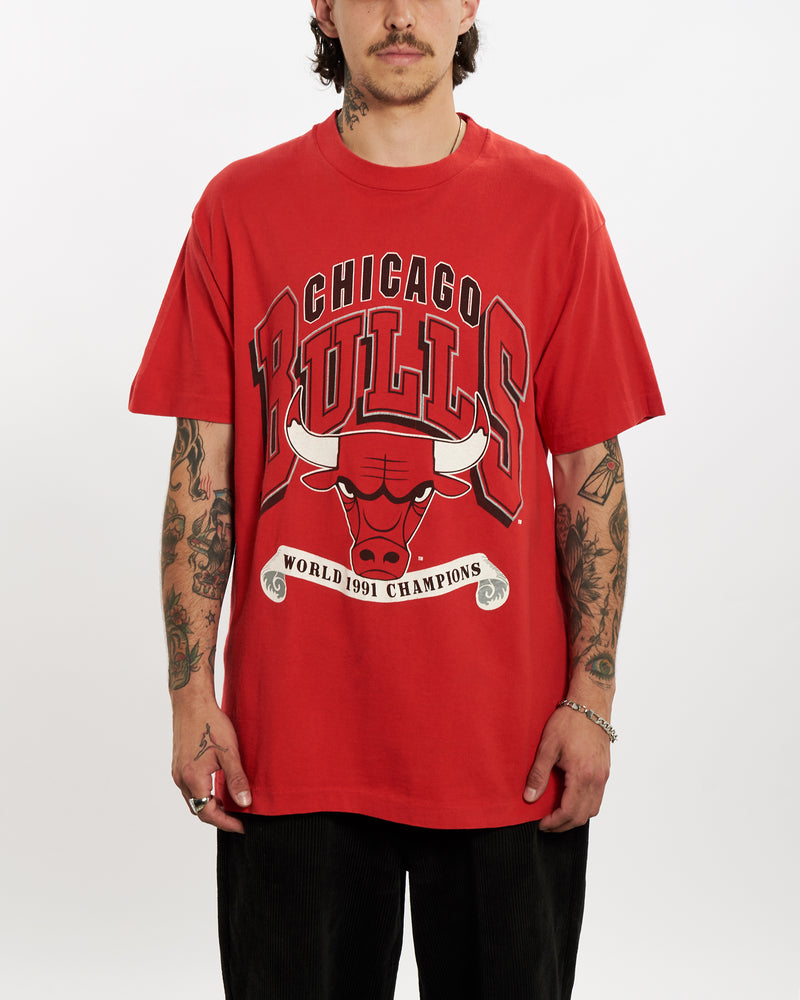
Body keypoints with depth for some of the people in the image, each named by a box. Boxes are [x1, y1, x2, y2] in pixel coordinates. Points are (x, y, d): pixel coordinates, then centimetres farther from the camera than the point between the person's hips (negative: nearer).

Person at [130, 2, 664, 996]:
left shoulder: (551, 207, 2)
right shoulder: (241, 207, 3)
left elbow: (590, 474, 2)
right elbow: (202, 471, 3)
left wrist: (591, 696, -3)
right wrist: (191, 692, -3)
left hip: (506, 754, 0)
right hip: (289, 752, 0)